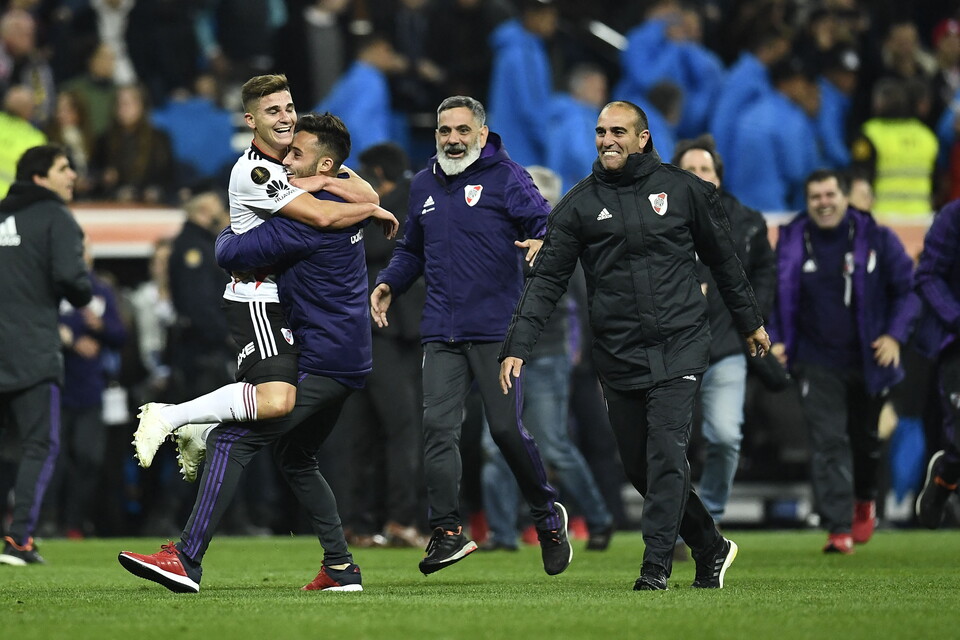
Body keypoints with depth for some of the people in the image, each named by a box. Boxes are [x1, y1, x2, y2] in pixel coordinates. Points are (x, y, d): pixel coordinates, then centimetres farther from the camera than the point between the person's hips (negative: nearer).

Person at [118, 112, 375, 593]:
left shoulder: (311, 216, -19)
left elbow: (232, 254, -19)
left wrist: (227, 234, 6)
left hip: (320, 363, -10)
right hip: (347, 360, 10)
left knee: (230, 440, -14)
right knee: (294, 457, 25)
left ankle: (186, 561, -19)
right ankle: (340, 570, 23)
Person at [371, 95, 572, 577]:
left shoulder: (506, 177, 0)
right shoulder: (424, 186, 18)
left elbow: (546, 225, -9)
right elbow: (412, 251, 32)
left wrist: (541, 243, -32)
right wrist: (388, 283, 16)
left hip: (496, 329, -5)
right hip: (441, 334, 5)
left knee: (506, 428, -5)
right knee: (438, 425, -8)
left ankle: (547, 516, 16)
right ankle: (447, 531, -5)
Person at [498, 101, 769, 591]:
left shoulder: (683, 190, 3)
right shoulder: (580, 204, 4)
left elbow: (723, 258, 16)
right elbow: (546, 279, 1)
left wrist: (749, 322, 23)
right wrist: (517, 347, -9)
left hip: (679, 347, -2)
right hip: (618, 357, 2)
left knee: (666, 452, -14)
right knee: (639, 467, 5)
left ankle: (656, 564, -11)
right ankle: (710, 548, 22)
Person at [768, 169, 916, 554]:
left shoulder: (876, 239, -4)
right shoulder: (791, 241, -1)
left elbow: (907, 288, 4)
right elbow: (774, 295, 9)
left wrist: (895, 335, -7)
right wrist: (776, 340, -3)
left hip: (868, 361, 1)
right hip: (818, 364, -1)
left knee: (865, 439, 17)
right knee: (828, 443, -12)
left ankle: (865, 500, 46)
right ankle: (838, 528, -14)